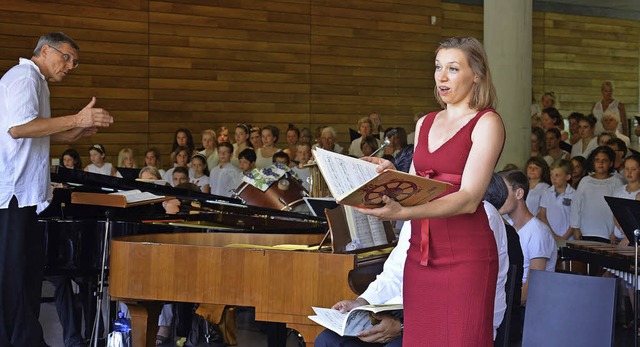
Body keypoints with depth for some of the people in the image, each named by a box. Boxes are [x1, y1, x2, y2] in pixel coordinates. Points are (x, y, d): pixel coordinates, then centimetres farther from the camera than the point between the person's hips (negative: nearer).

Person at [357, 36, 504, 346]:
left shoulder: (487, 123, -4)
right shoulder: (425, 124, 16)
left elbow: (469, 199, -15)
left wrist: (403, 213, -28)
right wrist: (391, 176, -2)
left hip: (464, 257, -6)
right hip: (420, 252, 6)